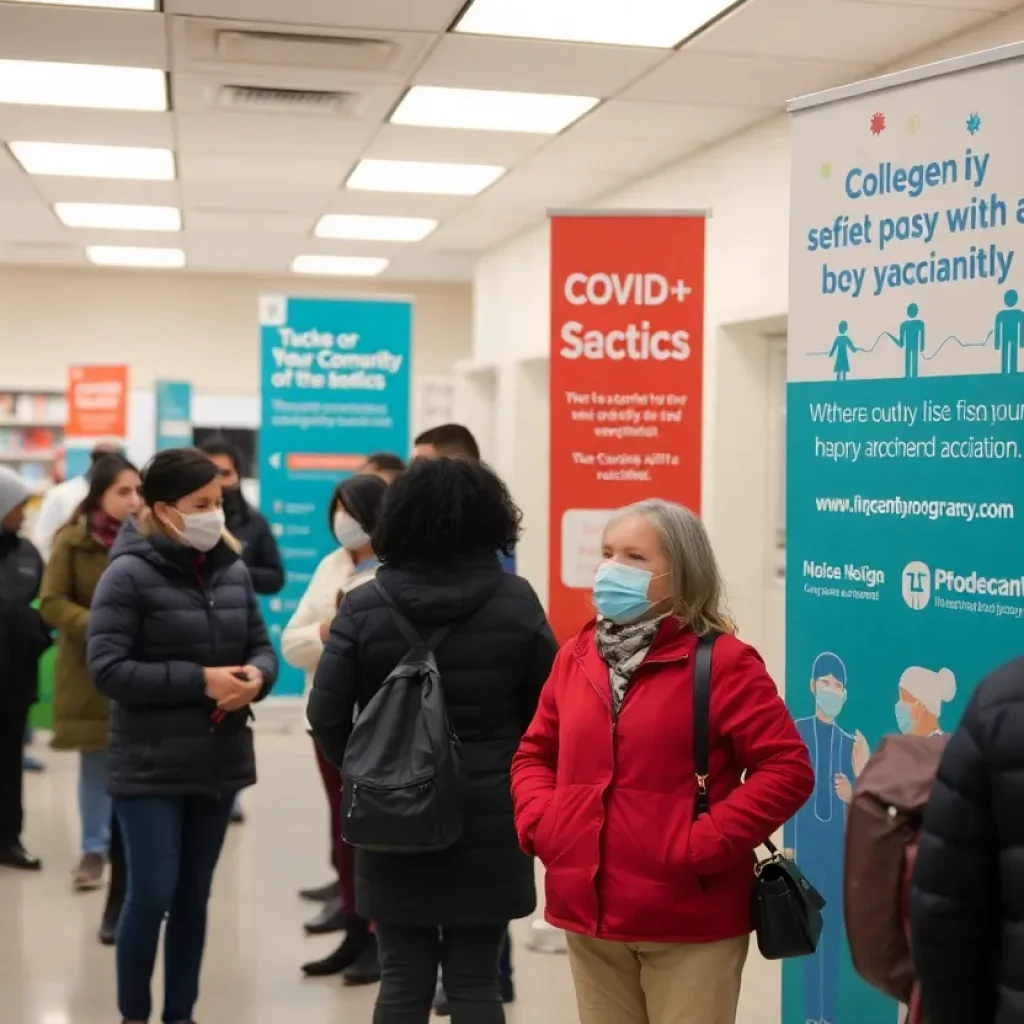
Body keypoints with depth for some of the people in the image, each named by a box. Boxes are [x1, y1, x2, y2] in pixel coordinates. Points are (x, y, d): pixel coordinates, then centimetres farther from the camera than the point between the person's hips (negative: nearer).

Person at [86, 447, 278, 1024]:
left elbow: (262, 647, 11)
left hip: (220, 762, 5)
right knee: (152, 896, -3)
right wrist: (200, 679, -20)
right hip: (151, 767, -5)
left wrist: (255, 677, -12)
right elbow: (108, 669, -16)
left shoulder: (234, 571, 3)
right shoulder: (129, 575, -12)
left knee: (194, 897, 13)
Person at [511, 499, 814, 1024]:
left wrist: (704, 843, -19)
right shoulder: (577, 656, 9)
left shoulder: (722, 661, -9)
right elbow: (534, 754, 19)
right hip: (589, 917, 6)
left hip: (689, 926, -5)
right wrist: (539, 823, 0)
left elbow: (787, 768, -13)